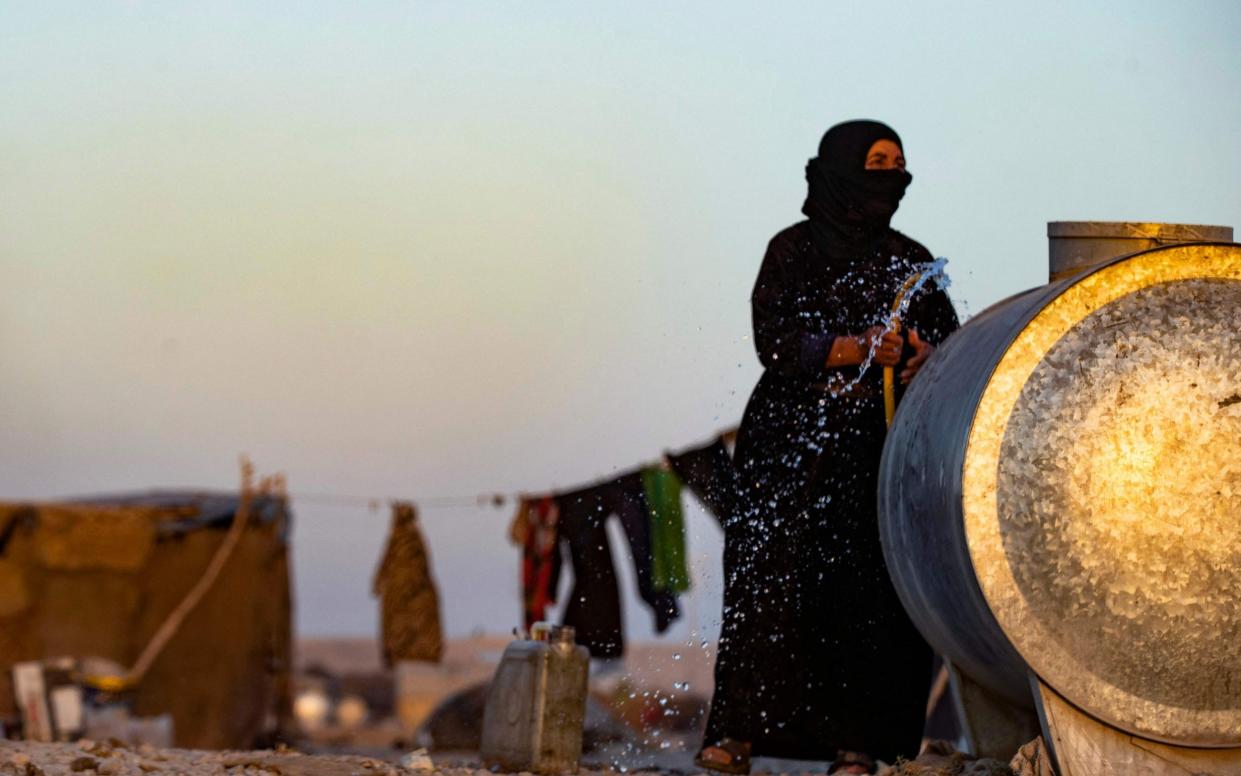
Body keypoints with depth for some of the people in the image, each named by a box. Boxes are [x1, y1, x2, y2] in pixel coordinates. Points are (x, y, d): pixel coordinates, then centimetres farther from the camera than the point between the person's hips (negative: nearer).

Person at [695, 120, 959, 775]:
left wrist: (928, 356, -15)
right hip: (794, 444, -2)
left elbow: (950, 340, 8)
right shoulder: (793, 251, 5)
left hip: (879, 449, 2)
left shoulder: (910, 262, 14)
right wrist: (856, 349, -20)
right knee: (769, 581, -11)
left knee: (867, 595, -8)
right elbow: (775, 341, -7)